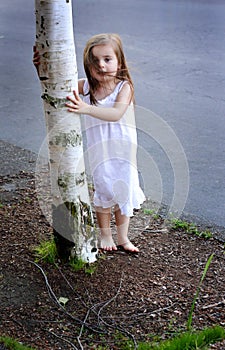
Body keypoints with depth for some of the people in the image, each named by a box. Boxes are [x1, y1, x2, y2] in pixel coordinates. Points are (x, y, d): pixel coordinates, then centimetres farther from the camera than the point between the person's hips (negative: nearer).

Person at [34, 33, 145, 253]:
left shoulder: (124, 86, -18)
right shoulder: (85, 86, -8)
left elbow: (116, 114, -35)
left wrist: (86, 108, -48)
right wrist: (41, 67, -21)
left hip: (123, 149, -1)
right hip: (98, 150, 1)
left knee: (124, 192, 9)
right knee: (103, 190, 10)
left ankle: (122, 238, 27)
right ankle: (105, 235, 30)